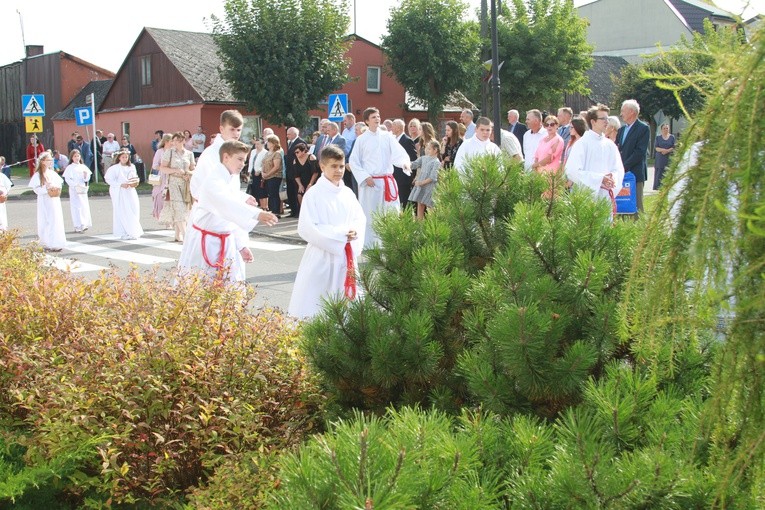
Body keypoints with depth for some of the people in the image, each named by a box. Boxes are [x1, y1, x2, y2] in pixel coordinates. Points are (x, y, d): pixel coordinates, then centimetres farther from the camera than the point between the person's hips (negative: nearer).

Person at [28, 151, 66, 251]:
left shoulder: (52, 173, 8)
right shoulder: (38, 175, -7)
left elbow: (60, 183, 12)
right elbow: (36, 189, -12)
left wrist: (56, 188, -9)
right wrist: (47, 189, -22)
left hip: (55, 201, 5)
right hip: (45, 202, -5)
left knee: (57, 220, 6)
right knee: (46, 222, -4)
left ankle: (57, 244, 13)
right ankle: (47, 244, 2)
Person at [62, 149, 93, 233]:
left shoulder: (83, 167, 11)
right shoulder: (70, 168, -2)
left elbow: (87, 179, 10)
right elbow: (67, 179, -8)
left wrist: (86, 175, -11)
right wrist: (75, 184, -18)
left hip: (83, 189, 5)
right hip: (74, 189, -5)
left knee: (85, 206, 5)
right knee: (76, 207, -7)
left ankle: (85, 224, 14)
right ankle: (78, 226, -8)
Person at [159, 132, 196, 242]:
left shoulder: (189, 154, 10)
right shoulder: (169, 152, 2)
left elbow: (193, 170, 14)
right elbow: (162, 168, -3)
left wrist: (189, 173, -8)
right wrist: (176, 170, -14)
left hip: (186, 184, 3)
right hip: (173, 182, -3)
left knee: (184, 209, 4)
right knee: (179, 208, -14)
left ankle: (178, 235, 14)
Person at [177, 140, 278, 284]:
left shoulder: (233, 179, 7)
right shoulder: (214, 179, -21)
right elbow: (228, 204, -41)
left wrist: (241, 245, 8)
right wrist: (257, 215, -53)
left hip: (225, 243, 8)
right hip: (204, 243, -8)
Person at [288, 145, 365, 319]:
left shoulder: (347, 193, 7)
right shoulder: (314, 194, -10)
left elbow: (360, 218, 11)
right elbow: (306, 228, -16)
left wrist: (354, 232, -13)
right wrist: (340, 235, -16)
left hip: (347, 258, 5)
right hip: (322, 258, -5)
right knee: (314, 310, -4)